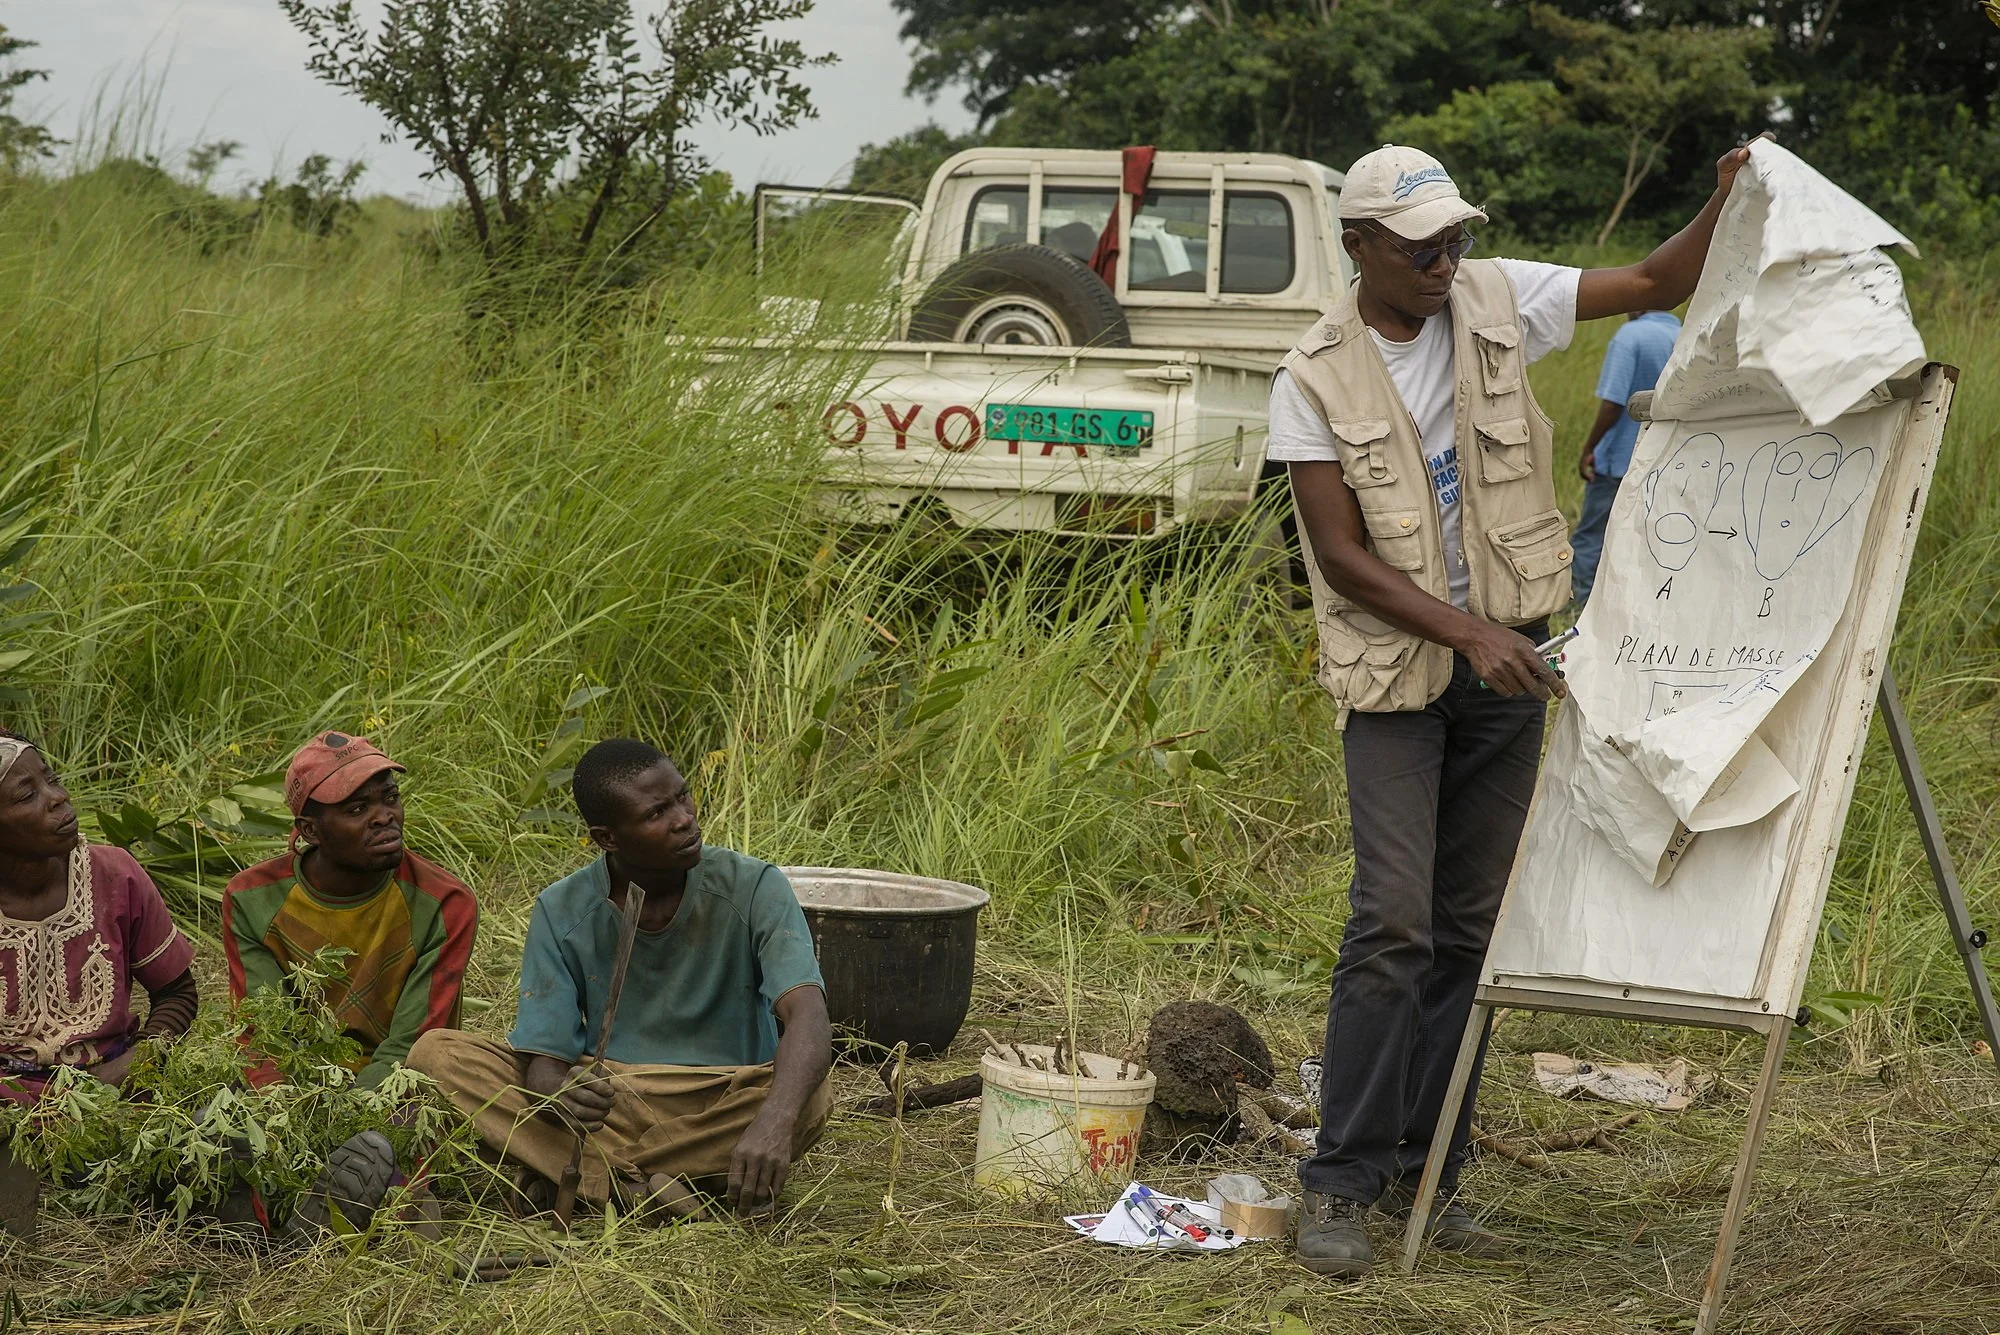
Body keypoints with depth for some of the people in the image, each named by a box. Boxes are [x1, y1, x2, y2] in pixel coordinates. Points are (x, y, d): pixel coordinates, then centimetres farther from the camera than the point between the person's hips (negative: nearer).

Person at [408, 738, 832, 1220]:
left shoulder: (754, 889, -11)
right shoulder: (563, 913, -4)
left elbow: (809, 1022, -25)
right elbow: (542, 1066, -8)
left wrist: (773, 1124, -47)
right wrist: (564, 1094, -36)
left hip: (721, 1112, -2)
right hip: (609, 1108, 2)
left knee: (809, 1096, -35)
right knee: (436, 1053, -16)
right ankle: (641, 1190, -29)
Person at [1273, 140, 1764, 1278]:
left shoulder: (1497, 302, 0)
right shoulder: (1314, 382, -9)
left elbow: (1656, 286, 2)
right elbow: (1342, 554, -12)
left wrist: (1730, 206, -16)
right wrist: (1467, 631, -20)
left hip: (1505, 666, 4)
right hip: (1394, 671, -4)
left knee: (1472, 925, 6)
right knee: (1394, 922, -13)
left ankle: (1430, 1167, 15)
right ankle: (1343, 1182, -7)